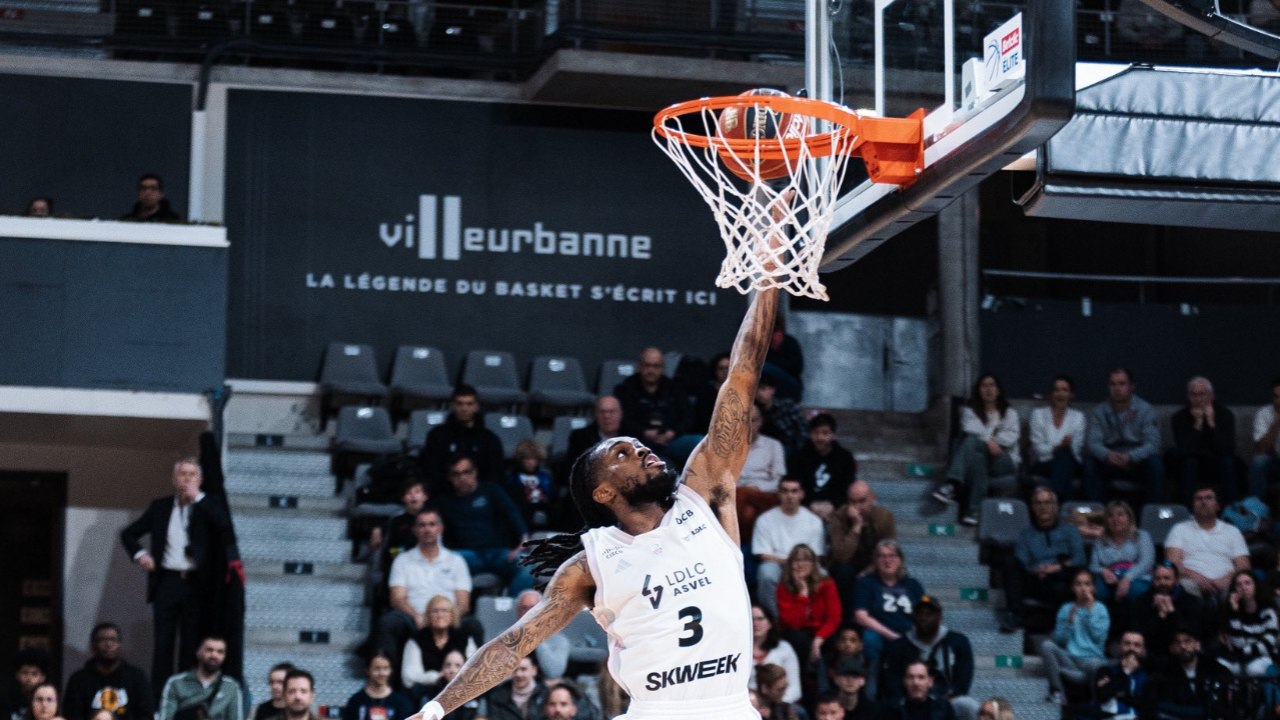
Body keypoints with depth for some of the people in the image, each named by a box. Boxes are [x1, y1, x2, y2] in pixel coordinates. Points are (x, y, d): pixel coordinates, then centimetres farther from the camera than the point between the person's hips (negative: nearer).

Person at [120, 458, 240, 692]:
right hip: (167, 583, 1)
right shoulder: (160, 507, 13)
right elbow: (129, 534, 20)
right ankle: (159, 696, -4)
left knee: (191, 645, 1)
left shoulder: (207, 508, 7)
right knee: (163, 642, -3)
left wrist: (197, 497, -13)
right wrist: (139, 554, 0)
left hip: (196, 584, -1)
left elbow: (224, 524, -15)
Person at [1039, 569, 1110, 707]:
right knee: (1046, 645, -28)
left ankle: (1060, 673, -16)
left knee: (1095, 665, -40)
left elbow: (1099, 636, -6)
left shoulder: (1100, 608, 9)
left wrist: (1090, 611, -4)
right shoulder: (1066, 609, 13)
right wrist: (1070, 620, -9)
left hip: (1092, 658, -2)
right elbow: (1059, 640, 4)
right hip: (1069, 658, 2)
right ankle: (1057, 691, -22)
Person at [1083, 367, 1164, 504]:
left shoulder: (1145, 409, -3)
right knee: (1089, 463, -28)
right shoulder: (1099, 411, 2)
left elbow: (1152, 443, -15)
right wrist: (1108, 455, -35)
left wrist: (1130, 456, -34)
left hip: (1137, 462, -1)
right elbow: (1093, 442, -11)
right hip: (1109, 463, 1)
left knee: (1155, 463, -32)